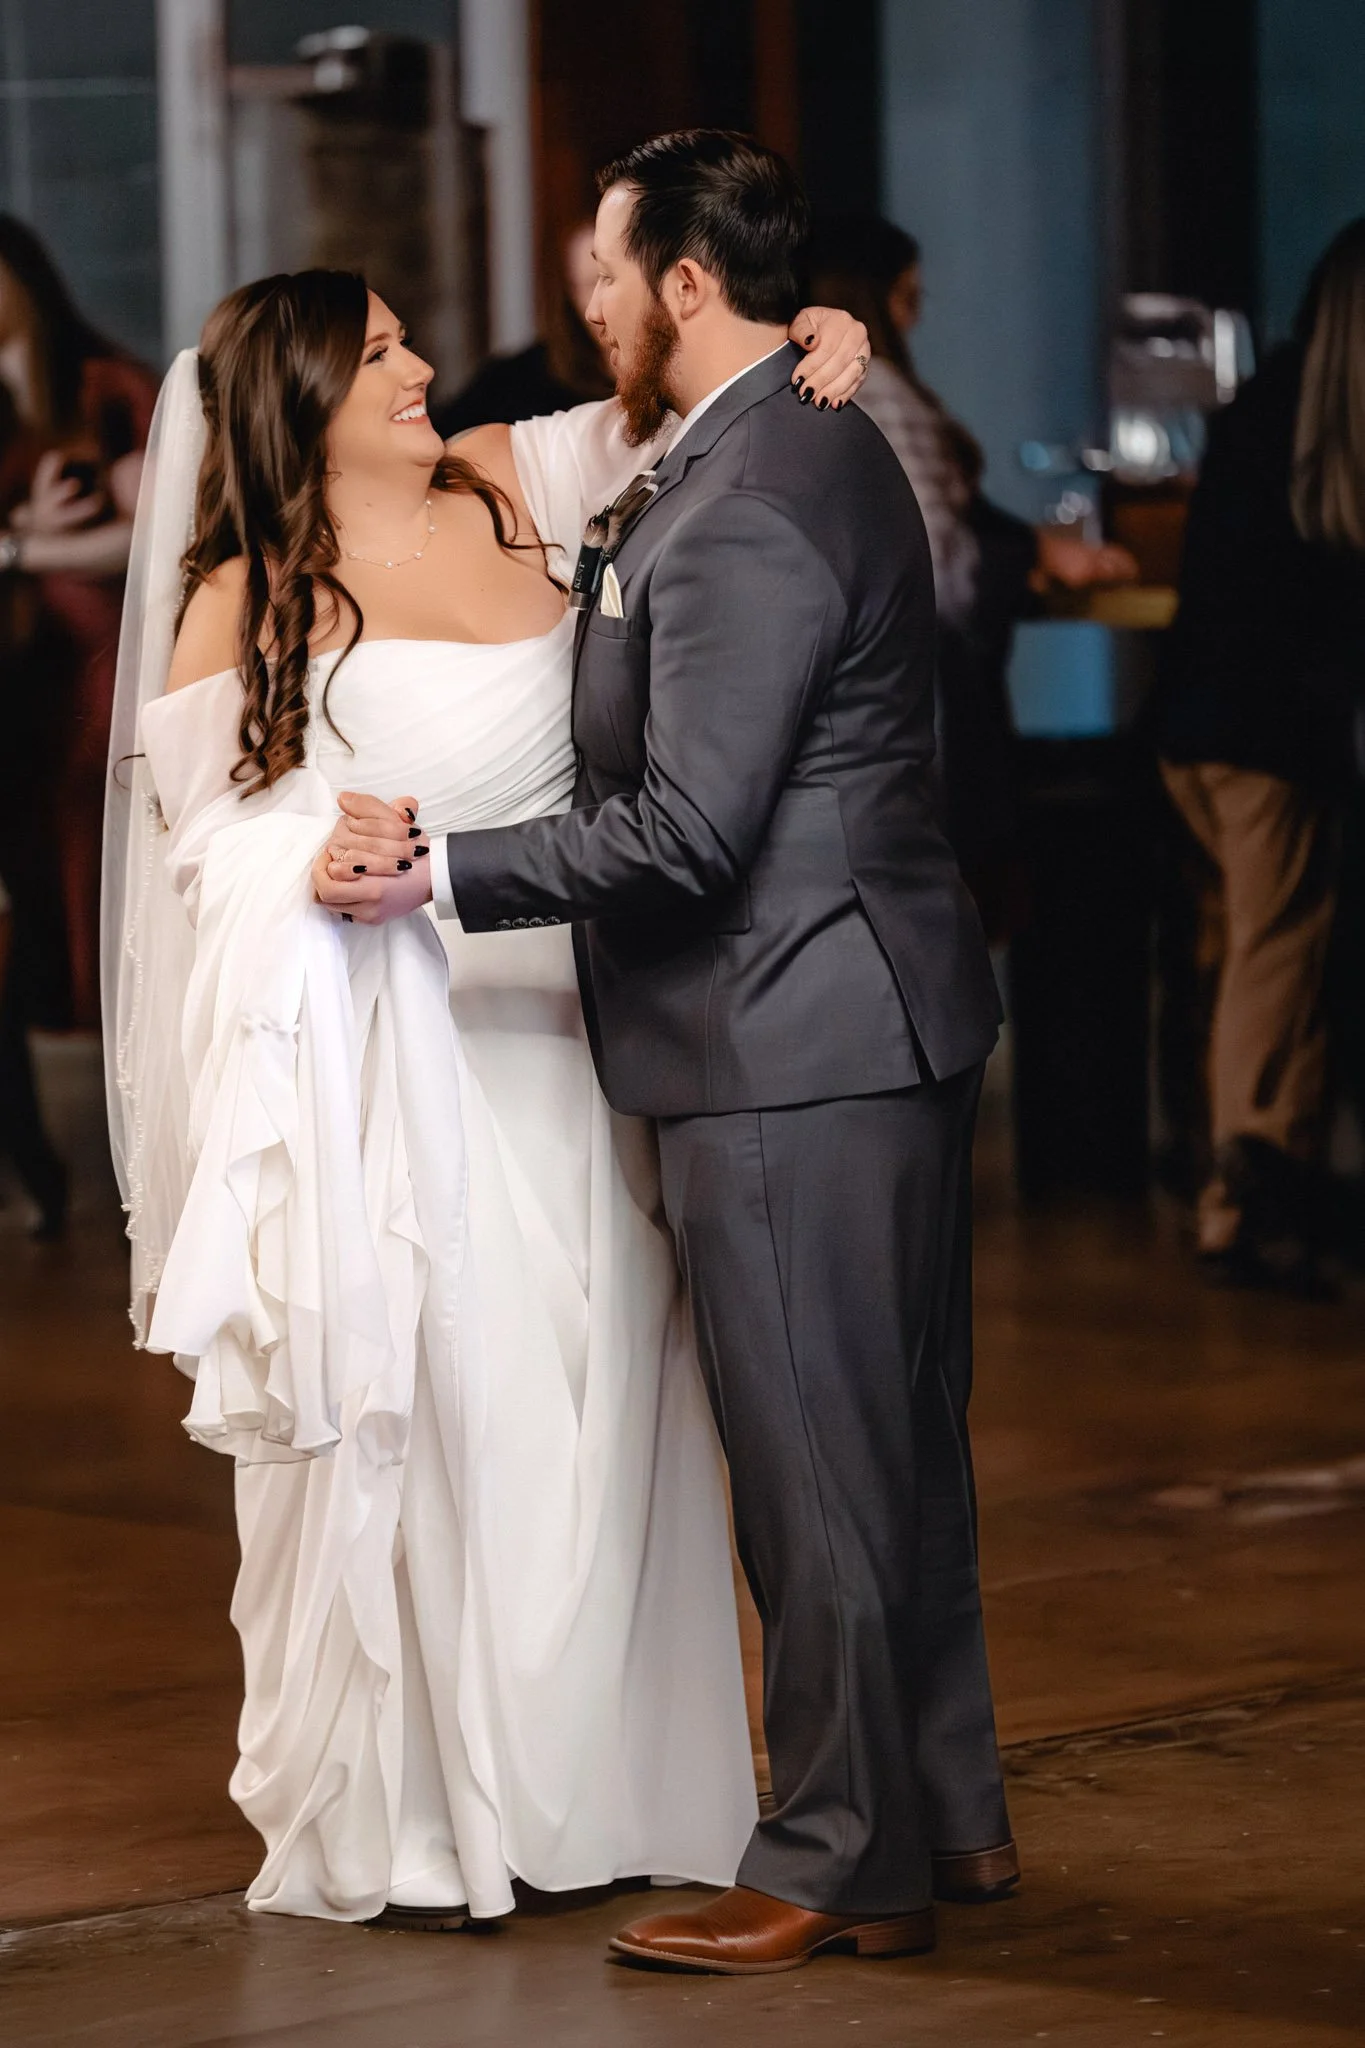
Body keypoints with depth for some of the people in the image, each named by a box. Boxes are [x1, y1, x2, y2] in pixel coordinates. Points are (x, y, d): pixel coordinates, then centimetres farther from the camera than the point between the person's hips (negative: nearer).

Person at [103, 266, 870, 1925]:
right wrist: (314, 870, -24)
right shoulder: (245, 601, -4)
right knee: (405, 1414, 0)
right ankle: (395, 1818, 12)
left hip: (564, 1025, 4)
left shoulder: (518, 497, 5)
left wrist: (811, 338, -4)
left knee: (585, 1408, 8)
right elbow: (207, 825, -4)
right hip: (386, 1053, -4)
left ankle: (578, 1785, 20)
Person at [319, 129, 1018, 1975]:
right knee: (898, 1443, 17)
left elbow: (689, 828, -24)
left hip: (794, 1050, -11)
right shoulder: (820, 446, 13)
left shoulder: (740, 510, -20)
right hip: (889, 1024, 11)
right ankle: (947, 1815, 27)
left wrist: (437, 872, -19)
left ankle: (846, 1867, 6)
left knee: (813, 1461, -2)